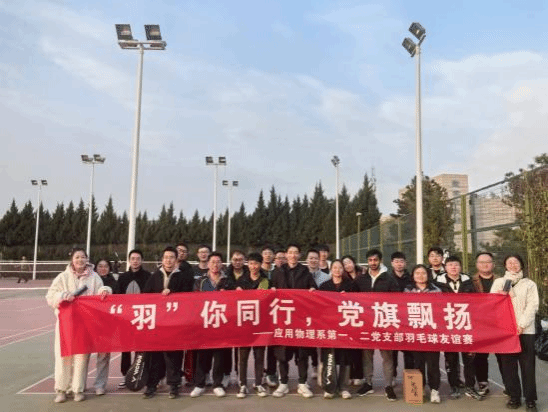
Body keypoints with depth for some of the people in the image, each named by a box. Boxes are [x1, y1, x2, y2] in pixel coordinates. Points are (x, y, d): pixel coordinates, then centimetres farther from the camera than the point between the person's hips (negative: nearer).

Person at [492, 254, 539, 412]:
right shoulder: (498, 282, 14)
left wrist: (521, 325, -11)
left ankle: (530, 399, 9)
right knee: (508, 365, 3)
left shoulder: (530, 284, 10)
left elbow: (532, 306, -1)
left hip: (525, 330, -1)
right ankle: (514, 396, 13)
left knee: (527, 365, 0)